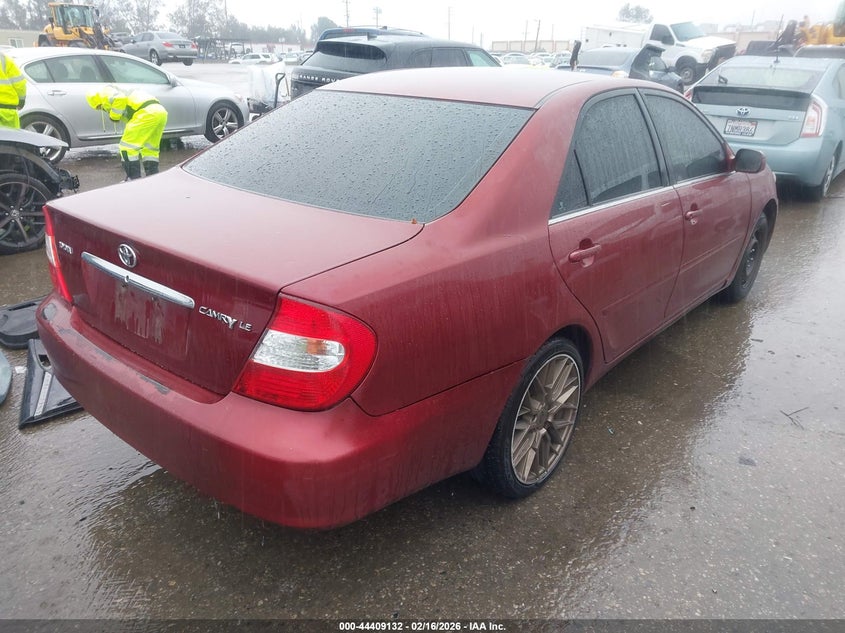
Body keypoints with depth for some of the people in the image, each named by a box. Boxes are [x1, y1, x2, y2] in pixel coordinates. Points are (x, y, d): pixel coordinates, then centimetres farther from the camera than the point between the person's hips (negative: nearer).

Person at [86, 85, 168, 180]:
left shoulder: (105, 92, 10)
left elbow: (120, 99, -12)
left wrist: (114, 116, 1)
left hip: (147, 112, -9)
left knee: (127, 147, 1)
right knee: (149, 149, 21)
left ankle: (134, 180, 2)